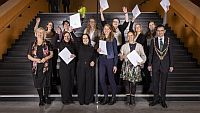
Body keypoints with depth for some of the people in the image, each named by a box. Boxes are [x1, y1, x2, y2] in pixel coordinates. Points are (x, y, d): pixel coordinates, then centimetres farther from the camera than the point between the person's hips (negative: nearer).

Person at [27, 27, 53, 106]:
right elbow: (29, 56, 5)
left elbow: (51, 54, 4)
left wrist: (45, 58, -15)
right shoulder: (32, 44, 4)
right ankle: (41, 99, 20)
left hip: (46, 66, -1)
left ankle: (46, 97, 24)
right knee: (38, 83, 6)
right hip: (36, 67, 1)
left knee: (46, 82, 6)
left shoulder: (47, 44, 2)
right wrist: (36, 60, -13)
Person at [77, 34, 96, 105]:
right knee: (81, 83, 0)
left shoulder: (92, 48, 12)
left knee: (89, 83, 0)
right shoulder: (80, 47, 9)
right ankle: (81, 100, 10)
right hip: (81, 67, 0)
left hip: (90, 67, 1)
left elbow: (94, 57, 16)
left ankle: (88, 100, 11)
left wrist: (93, 61, -5)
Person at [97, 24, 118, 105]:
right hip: (101, 61, 4)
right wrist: (97, 50, -5)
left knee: (111, 79, 3)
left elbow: (115, 52, -2)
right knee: (101, 80, 3)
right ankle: (106, 97, 18)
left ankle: (113, 97, 18)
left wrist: (115, 64, -8)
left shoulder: (113, 39, 0)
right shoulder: (100, 39, 11)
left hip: (110, 60, -4)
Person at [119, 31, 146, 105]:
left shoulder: (139, 46, 11)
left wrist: (141, 62, -7)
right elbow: (120, 55, 13)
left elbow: (143, 56, 11)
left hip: (135, 65, -1)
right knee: (126, 81, -7)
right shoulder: (124, 46, 14)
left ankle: (132, 99, 9)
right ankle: (128, 99, 2)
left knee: (134, 82, -2)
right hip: (126, 65, 1)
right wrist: (122, 56, -10)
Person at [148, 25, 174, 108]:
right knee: (155, 82, 7)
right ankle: (156, 99, 21)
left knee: (163, 83, 8)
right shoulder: (153, 41, 1)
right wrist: (149, 64, 0)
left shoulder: (168, 40, 1)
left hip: (165, 65, 0)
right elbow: (150, 53, 4)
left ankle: (163, 100, 20)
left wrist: (171, 65, -1)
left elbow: (170, 53, 2)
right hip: (155, 64, 1)